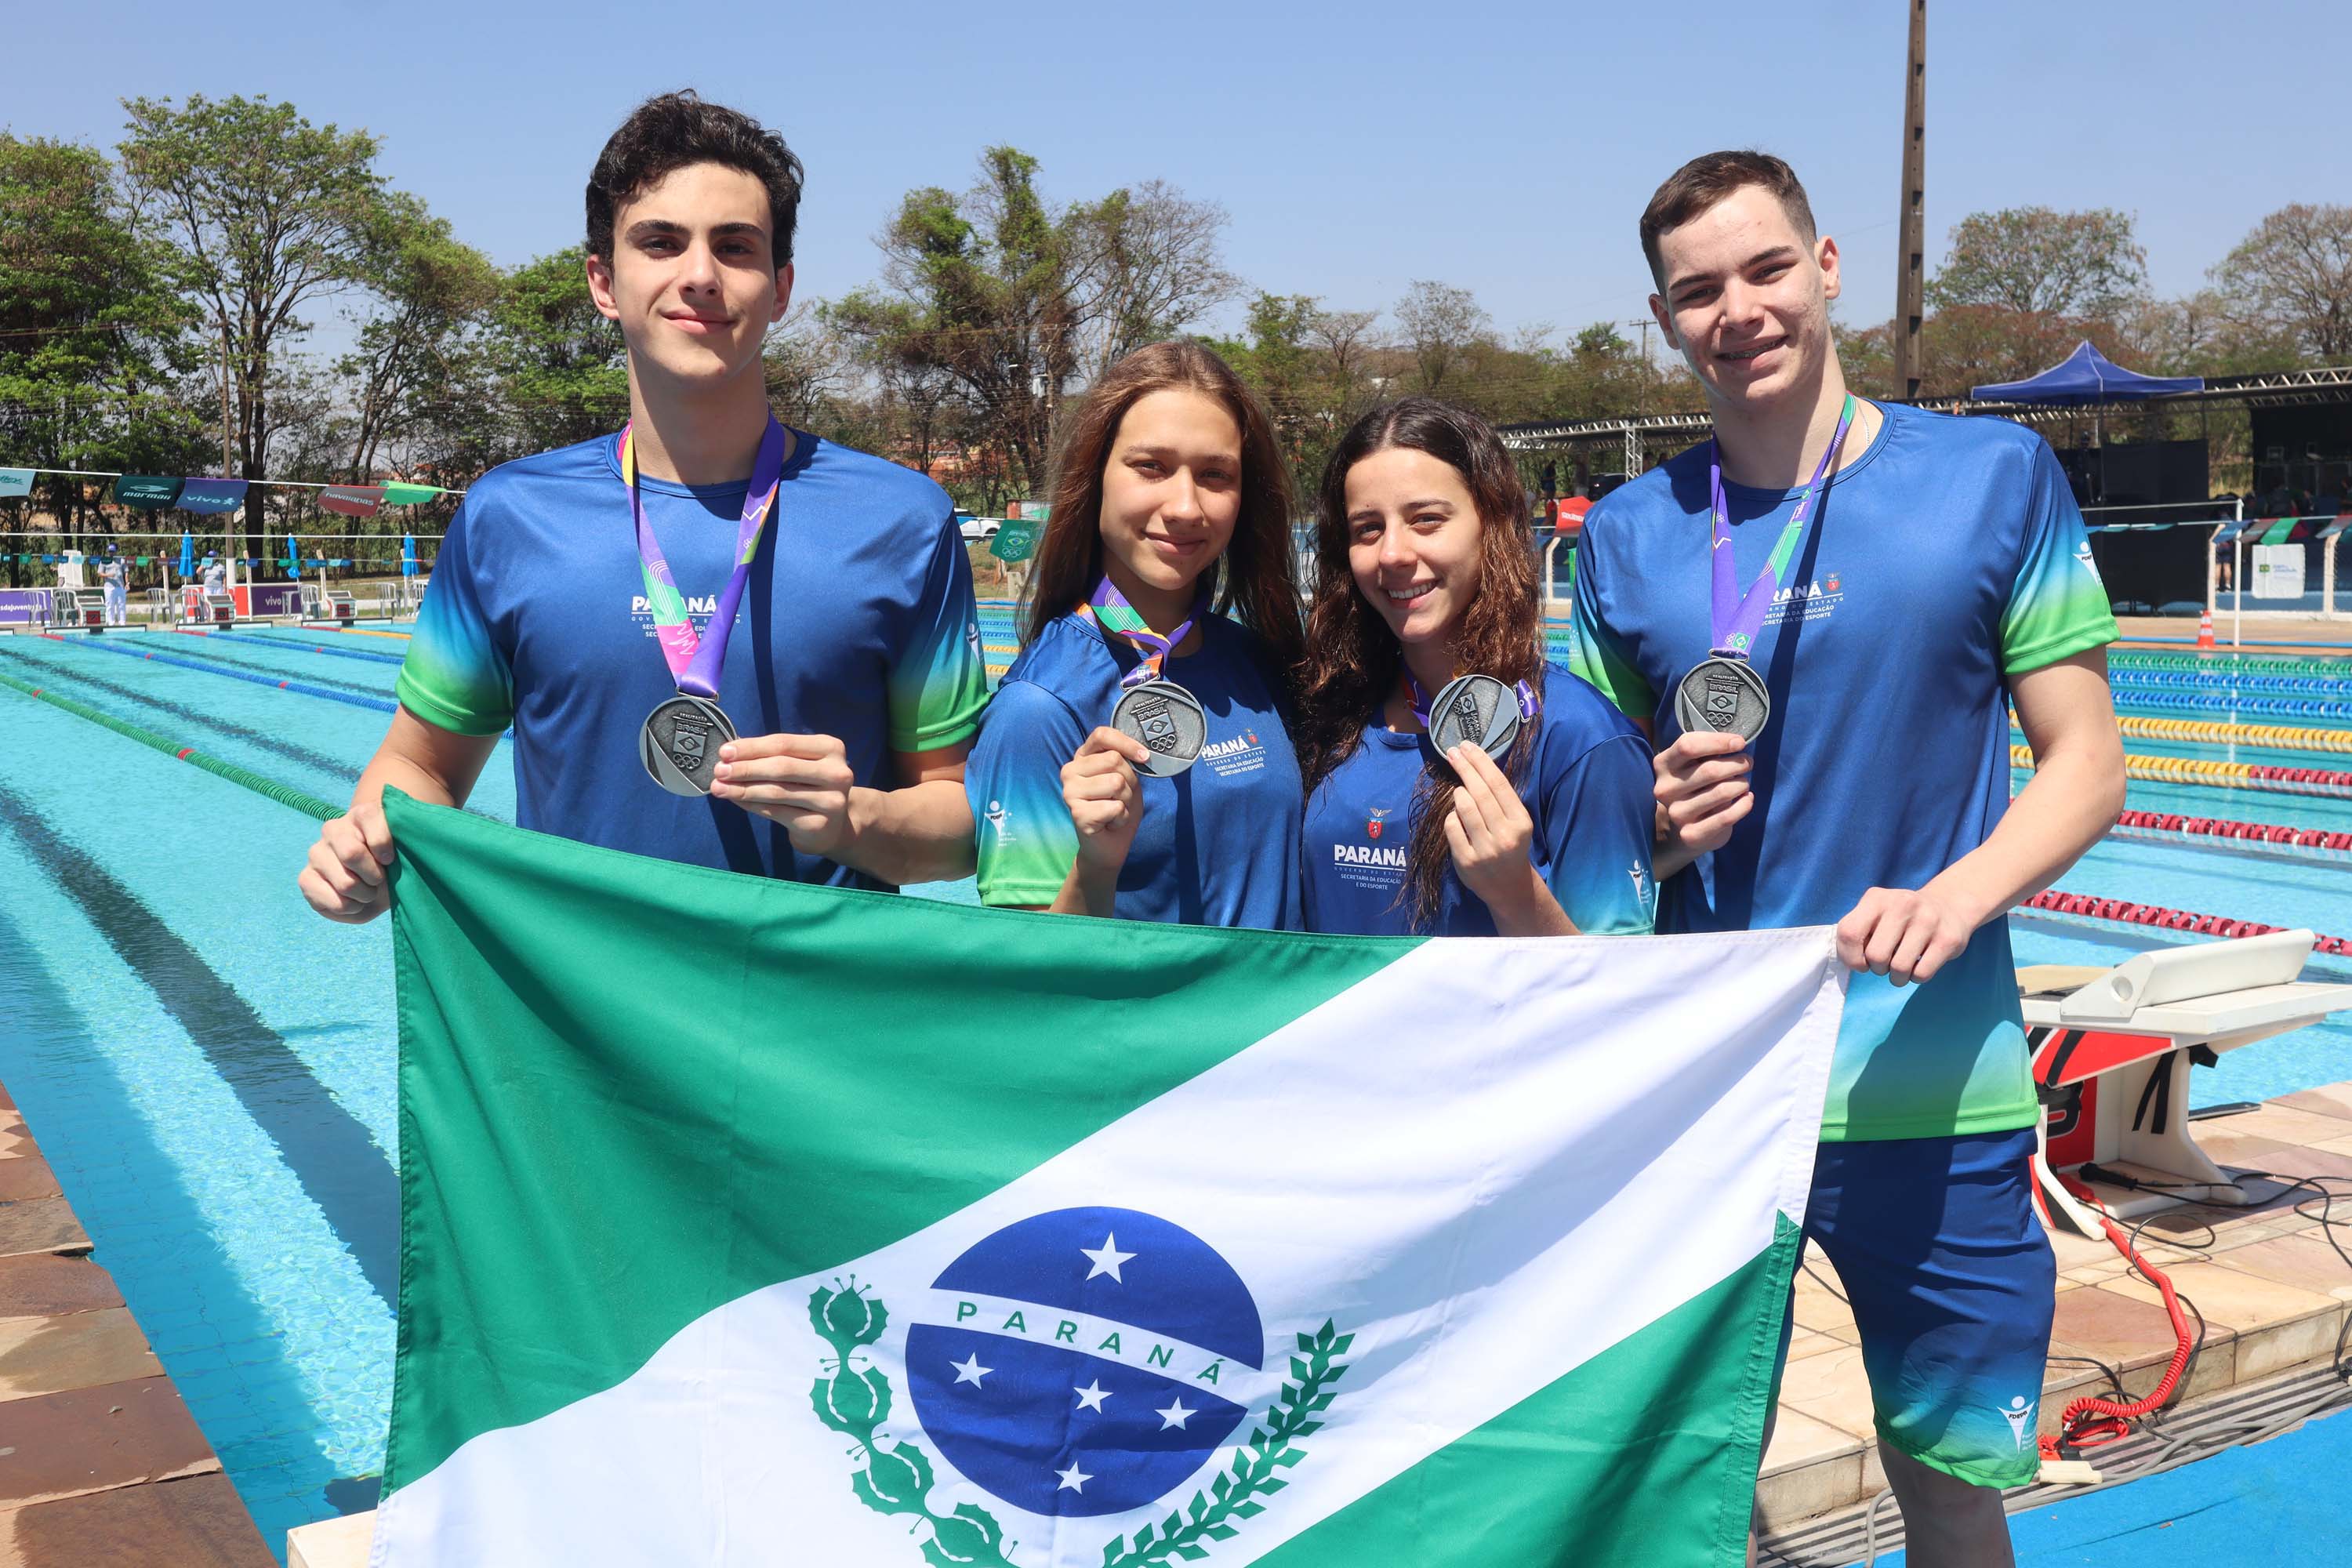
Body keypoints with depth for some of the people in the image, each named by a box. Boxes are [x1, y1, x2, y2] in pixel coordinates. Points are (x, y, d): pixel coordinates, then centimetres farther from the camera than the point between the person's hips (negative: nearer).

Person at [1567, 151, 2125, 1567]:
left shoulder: (1993, 475, -2)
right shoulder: (1631, 534, 4)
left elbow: (2088, 761, -2)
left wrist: (1953, 897, -20)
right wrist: (1656, 824, -12)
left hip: (1934, 1091, -1)